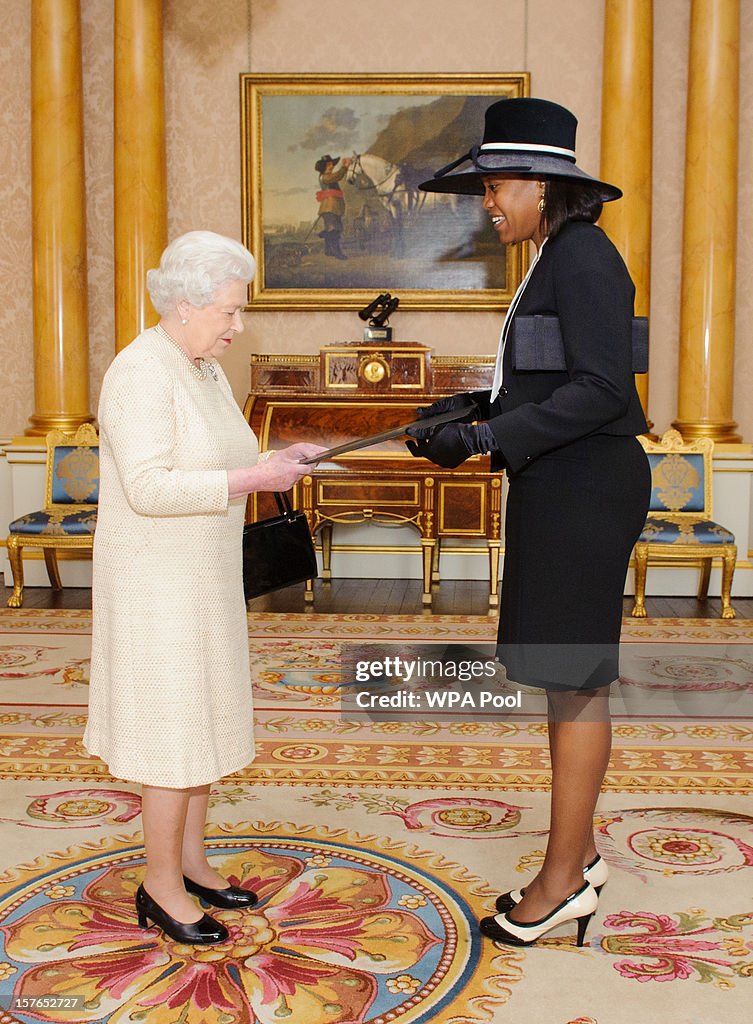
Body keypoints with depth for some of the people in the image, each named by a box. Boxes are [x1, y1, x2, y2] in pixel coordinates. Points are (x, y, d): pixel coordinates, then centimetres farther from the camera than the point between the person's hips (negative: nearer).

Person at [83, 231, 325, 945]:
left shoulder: (206, 370, 11)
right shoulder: (140, 373, -18)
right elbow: (148, 488, -26)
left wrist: (280, 459, 3)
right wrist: (252, 479, -26)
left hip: (206, 577, 9)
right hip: (156, 582, -9)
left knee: (205, 718, 14)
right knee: (172, 729, -2)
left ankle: (189, 859, 28)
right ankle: (160, 887, 13)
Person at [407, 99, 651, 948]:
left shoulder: (582, 255, -14)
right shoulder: (559, 259, 16)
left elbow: (602, 389, -22)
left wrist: (484, 438, -22)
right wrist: (473, 407, 10)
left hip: (582, 490, -10)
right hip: (559, 488, 10)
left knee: (572, 682, -2)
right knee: (569, 677, 14)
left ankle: (562, 880, 11)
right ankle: (576, 853, 26)